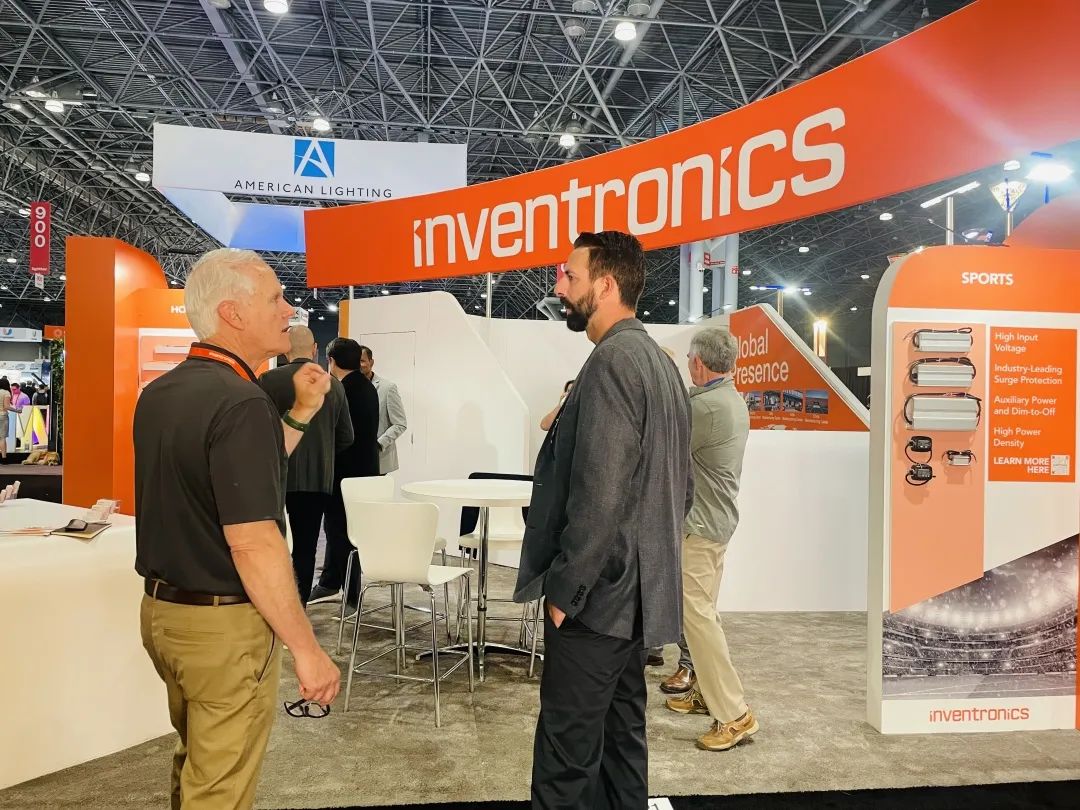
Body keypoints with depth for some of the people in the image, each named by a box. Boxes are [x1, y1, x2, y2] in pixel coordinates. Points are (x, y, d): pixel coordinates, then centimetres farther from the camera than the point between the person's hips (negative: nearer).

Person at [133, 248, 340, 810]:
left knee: (194, 765, 27)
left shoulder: (159, 394, 5)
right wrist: (306, 649, -19)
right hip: (224, 623, -9)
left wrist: (302, 411, 10)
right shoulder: (240, 402, -23)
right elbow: (253, 543, -26)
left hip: (161, 610, 9)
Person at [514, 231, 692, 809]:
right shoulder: (658, 362, 12)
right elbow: (677, 483, 17)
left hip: (597, 592, -10)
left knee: (567, 753, 2)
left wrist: (563, 589, -14)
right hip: (638, 589, 10)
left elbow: (598, 496, -24)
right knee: (621, 735, 19)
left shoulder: (612, 361, -18)